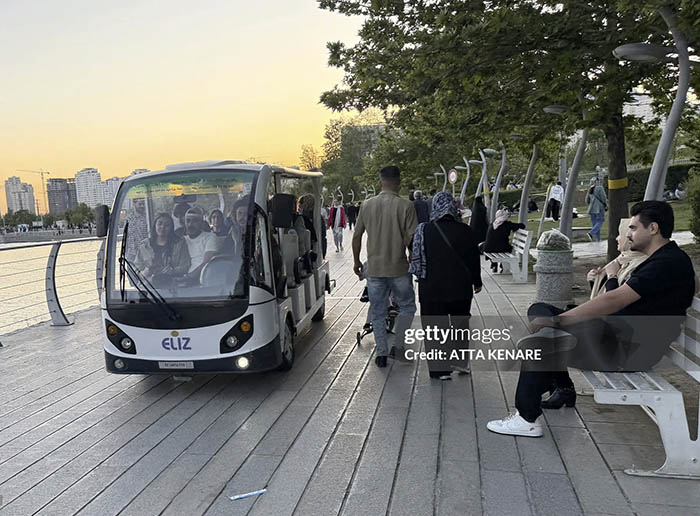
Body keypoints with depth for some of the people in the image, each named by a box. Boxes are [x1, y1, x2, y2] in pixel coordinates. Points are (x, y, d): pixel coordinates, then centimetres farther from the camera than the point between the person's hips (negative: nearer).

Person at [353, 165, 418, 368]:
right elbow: (411, 239, -12)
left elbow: (357, 236, 6)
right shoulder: (406, 206, -10)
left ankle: (382, 353, 17)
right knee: (407, 307, 18)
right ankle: (398, 345, 14)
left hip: (374, 268, 3)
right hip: (399, 268, -2)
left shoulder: (367, 205, 1)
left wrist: (356, 261, 18)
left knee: (377, 313, 13)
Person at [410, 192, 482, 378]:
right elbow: (474, 259, 1)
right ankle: (460, 361, 27)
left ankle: (439, 369, 11)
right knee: (461, 323, 21)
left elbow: (415, 258, -1)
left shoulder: (423, 230, -9)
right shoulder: (465, 231, -7)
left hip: (431, 289, -1)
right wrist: (476, 281, 15)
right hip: (460, 288, 1)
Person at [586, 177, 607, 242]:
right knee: (600, 222, -1)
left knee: (594, 223, 8)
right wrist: (606, 205, 4)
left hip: (592, 209, 6)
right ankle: (591, 233, -21)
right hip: (599, 208, -6)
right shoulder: (600, 188, -8)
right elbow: (603, 198, -10)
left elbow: (587, 201, 13)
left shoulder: (590, 190, 10)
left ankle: (598, 239, 8)